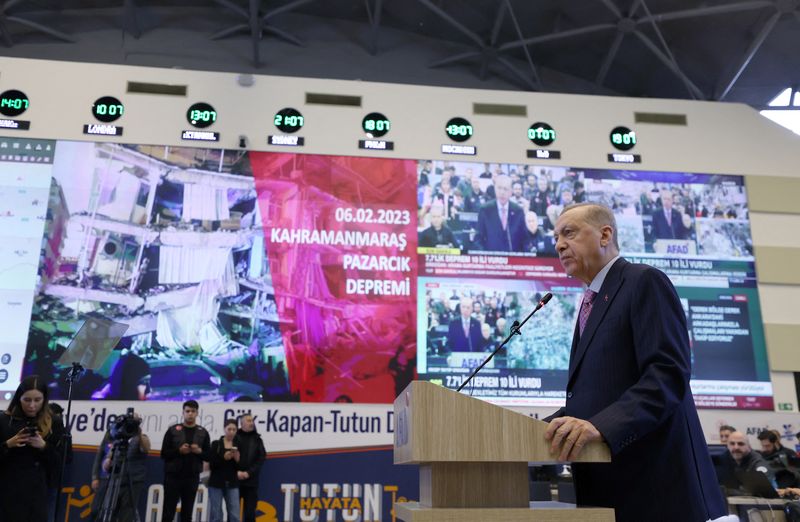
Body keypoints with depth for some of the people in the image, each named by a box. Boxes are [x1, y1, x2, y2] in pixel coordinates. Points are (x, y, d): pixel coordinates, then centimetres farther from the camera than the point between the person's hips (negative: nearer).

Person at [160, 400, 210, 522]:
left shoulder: (203, 432, 5)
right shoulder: (173, 430, 1)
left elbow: (209, 456, 5)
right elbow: (164, 454, -2)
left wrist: (200, 451, -14)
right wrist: (179, 451, -17)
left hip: (192, 478, 2)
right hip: (173, 476, -1)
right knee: (168, 512, 0)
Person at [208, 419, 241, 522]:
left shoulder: (238, 445, 5)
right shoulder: (216, 444, 2)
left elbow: (241, 467, 4)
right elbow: (212, 464, -5)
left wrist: (237, 459, -15)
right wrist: (223, 458, -18)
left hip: (232, 484, 1)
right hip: (216, 483, -1)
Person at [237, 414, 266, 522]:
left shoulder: (257, 439, 8)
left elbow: (261, 459, 1)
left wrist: (249, 473, -10)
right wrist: (236, 472, -14)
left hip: (251, 481, 2)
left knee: (250, 512, 3)